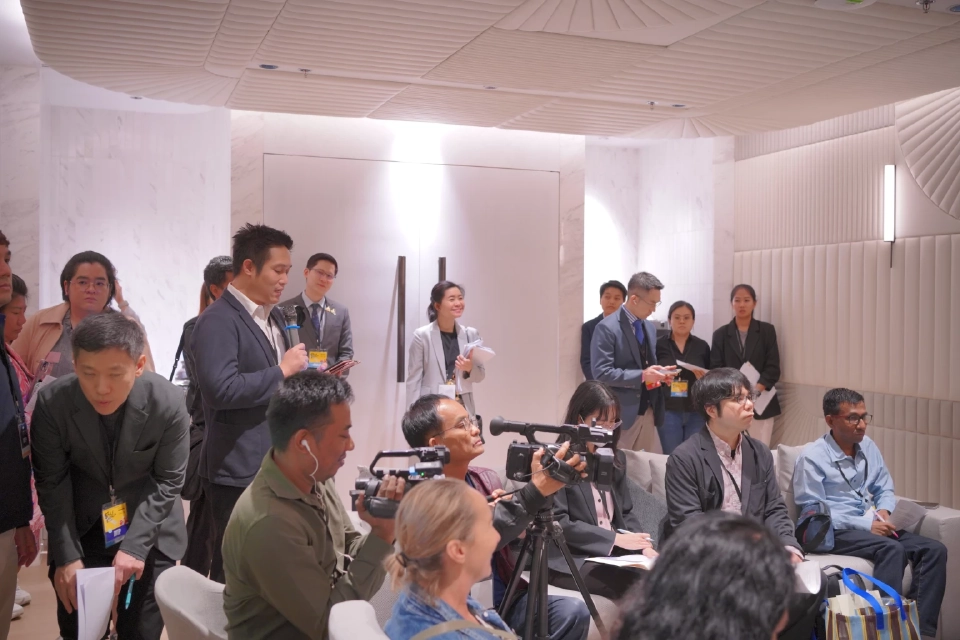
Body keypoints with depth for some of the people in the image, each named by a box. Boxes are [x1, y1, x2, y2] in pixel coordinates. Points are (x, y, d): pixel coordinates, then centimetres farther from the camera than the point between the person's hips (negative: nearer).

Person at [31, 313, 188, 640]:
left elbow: (167, 481, -14)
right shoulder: (51, 402, -21)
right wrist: (67, 555, -16)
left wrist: (135, 545, -22)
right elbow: (53, 483, -11)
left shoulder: (169, 402, -24)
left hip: (150, 529, -1)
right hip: (80, 527, 1)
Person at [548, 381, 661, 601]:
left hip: (614, 554, 7)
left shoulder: (616, 459, 16)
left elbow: (628, 511, 17)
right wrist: (616, 538, -17)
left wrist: (644, 546, -4)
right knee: (636, 583, -29)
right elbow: (558, 522, -14)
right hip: (569, 559, -6)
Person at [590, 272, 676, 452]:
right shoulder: (607, 327, -13)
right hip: (621, 413, -7)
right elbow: (602, 373, -18)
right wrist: (641, 376, -21)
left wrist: (659, 373, 0)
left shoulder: (649, 327, 12)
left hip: (647, 411, 7)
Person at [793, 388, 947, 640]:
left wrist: (883, 512, -6)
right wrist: (866, 524, -18)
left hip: (871, 526, 7)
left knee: (934, 549, -15)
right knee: (893, 549, -33)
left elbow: (885, 489, 18)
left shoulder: (868, 446, 10)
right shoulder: (812, 457, -10)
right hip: (833, 532, -7)